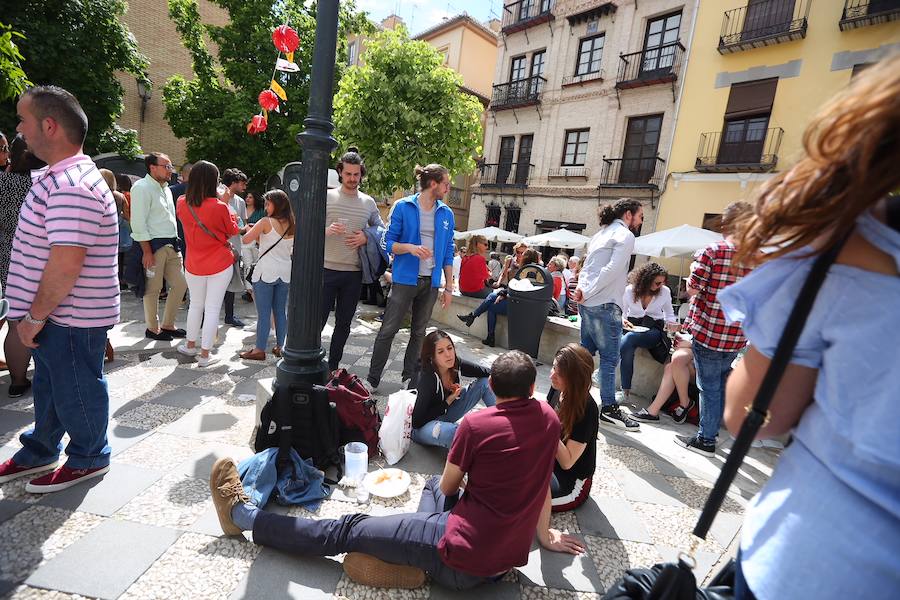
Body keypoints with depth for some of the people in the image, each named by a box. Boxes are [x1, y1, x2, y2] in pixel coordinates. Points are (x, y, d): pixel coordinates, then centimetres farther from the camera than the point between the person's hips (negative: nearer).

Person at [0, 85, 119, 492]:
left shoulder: (70, 185, -24)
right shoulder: (61, 177, 12)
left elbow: (66, 263, -30)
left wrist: (34, 317, -18)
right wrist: (35, 315, 18)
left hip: (71, 319, -10)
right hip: (55, 314, 10)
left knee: (75, 391, 7)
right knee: (49, 386, 23)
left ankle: (88, 459, 27)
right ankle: (39, 452, 42)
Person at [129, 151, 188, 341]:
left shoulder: (166, 188, 17)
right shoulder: (142, 188, -10)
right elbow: (138, 223, -16)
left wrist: (175, 242, 16)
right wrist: (147, 251, -19)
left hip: (172, 244, 9)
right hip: (154, 245, -9)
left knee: (180, 284, 11)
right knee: (153, 288, 1)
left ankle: (168, 325, 25)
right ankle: (153, 329, 17)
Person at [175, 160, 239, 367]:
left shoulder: (182, 203, -4)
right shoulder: (220, 207, -18)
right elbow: (232, 231, -2)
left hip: (194, 265, 5)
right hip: (220, 264, -4)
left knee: (195, 304, 21)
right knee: (212, 308, 3)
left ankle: (190, 345, 35)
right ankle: (204, 354, 9)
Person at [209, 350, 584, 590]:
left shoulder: (476, 424, -18)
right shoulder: (550, 419, -3)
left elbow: (448, 487, -1)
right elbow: (541, 479, 13)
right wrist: (545, 534, 27)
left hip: (462, 562, -6)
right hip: (507, 559, 6)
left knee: (349, 531, 5)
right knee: (432, 485, 28)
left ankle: (243, 516, 18)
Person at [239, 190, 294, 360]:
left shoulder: (266, 222, -10)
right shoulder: (293, 225, 6)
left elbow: (245, 240, -8)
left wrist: (255, 234, 12)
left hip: (266, 272, -5)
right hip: (285, 273, 5)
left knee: (263, 313, 0)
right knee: (281, 311, 12)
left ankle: (259, 350, 7)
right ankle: (279, 346, 19)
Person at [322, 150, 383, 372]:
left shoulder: (369, 202, 9)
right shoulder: (327, 197, 1)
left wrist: (367, 237, -5)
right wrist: (327, 231, -22)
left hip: (354, 273, 3)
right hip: (327, 269, -3)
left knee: (344, 324, 11)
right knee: (318, 320, 1)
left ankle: (333, 367, 25)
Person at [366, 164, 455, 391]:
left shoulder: (446, 214, 8)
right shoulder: (403, 207, -3)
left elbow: (448, 254, 10)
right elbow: (388, 242, -3)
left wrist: (449, 287, 7)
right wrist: (410, 247, -22)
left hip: (431, 282, 4)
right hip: (405, 279, -4)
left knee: (419, 332, 12)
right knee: (388, 330, -3)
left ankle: (410, 377, 26)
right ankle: (372, 379, 10)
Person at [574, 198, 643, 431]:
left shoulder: (601, 234, 21)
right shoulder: (625, 235, -6)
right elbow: (612, 269, -18)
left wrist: (582, 289, 1)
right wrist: (586, 293, -14)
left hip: (588, 304, 9)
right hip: (605, 306, -9)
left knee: (586, 351, 16)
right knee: (609, 358, -2)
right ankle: (608, 409, 5)